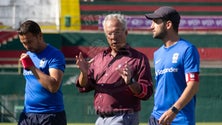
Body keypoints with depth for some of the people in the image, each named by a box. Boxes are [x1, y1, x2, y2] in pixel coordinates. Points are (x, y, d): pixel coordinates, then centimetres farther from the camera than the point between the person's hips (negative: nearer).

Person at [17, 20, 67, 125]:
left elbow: (53, 87, -20)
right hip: (27, 115, 7)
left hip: (50, 116, -7)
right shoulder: (27, 55, 15)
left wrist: (32, 67, -18)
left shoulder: (54, 55, -8)